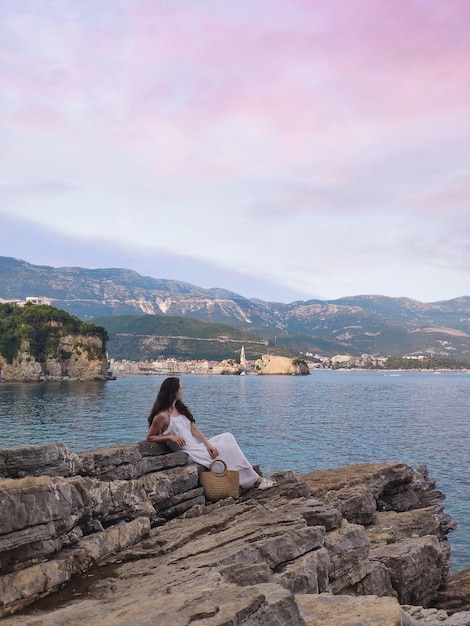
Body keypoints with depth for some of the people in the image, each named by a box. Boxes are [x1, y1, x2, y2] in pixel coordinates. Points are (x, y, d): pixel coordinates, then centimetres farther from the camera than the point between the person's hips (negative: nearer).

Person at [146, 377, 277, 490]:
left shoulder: (180, 408, 9)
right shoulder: (162, 416, -16)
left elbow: (194, 429, 7)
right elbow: (149, 438, -9)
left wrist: (208, 444, -6)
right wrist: (170, 436, -21)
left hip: (197, 446, 8)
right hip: (188, 453, -8)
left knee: (227, 437, -2)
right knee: (227, 451, -9)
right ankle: (255, 480, 7)